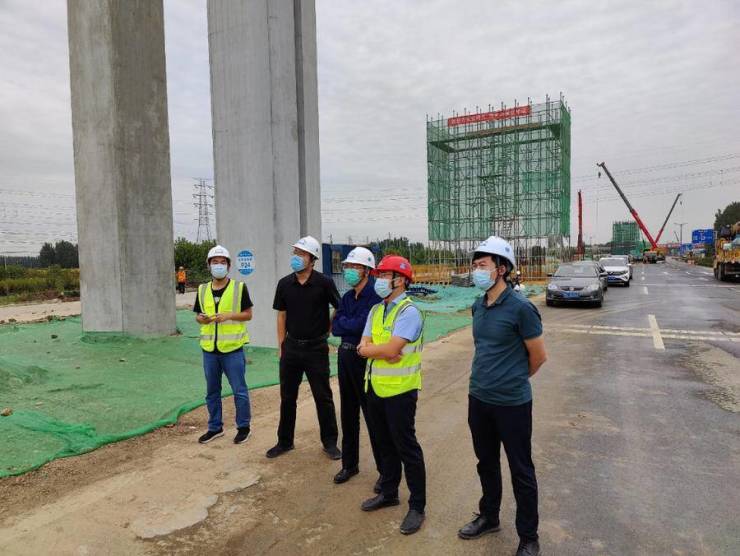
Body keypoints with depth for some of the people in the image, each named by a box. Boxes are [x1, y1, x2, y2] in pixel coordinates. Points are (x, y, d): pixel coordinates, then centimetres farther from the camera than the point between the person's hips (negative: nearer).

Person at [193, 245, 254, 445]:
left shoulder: (239, 287, -4)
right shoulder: (202, 290, 8)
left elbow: (248, 314, -2)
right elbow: (198, 315, 14)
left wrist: (229, 315, -17)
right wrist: (201, 319, -9)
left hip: (232, 348, -4)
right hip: (209, 349, 4)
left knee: (239, 390, 3)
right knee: (212, 391, 15)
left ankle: (243, 427, 21)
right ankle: (215, 427, 31)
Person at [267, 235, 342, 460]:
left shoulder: (324, 283, -10)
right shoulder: (284, 284, 1)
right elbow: (281, 316, 7)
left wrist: (327, 331, 1)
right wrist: (281, 346, 5)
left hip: (316, 348, -3)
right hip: (291, 347, 4)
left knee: (323, 397, 7)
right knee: (287, 397, 13)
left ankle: (330, 442, 23)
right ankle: (285, 441, 29)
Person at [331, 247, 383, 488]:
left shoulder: (375, 296, -14)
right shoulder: (347, 297, 11)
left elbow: (362, 325, -23)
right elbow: (335, 328, 4)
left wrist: (343, 322, -5)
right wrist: (351, 325, -12)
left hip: (365, 359, -7)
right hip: (345, 356, 8)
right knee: (348, 413, 16)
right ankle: (349, 464, 32)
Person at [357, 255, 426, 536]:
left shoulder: (409, 312, -16)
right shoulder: (375, 311, 9)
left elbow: (390, 349, -25)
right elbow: (363, 348, 2)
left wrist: (369, 348, -7)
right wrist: (382, 351, -17)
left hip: (400, 390, -7)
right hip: (376, 387, 8)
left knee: (406, 448, 4)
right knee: (385, 444, 20)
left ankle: (417, 506, 20)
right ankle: (388, 493, 39)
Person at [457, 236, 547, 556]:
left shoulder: (520, 308, -17)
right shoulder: (477, 307, 2)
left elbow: (538, 356, -8)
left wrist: (512, 382, 5)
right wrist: (486, 380, 12)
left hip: (512, 403, -6)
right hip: (478, 398, 6)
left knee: (521, 471, 10)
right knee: (486, 463, 21)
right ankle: (489, 517, 42)